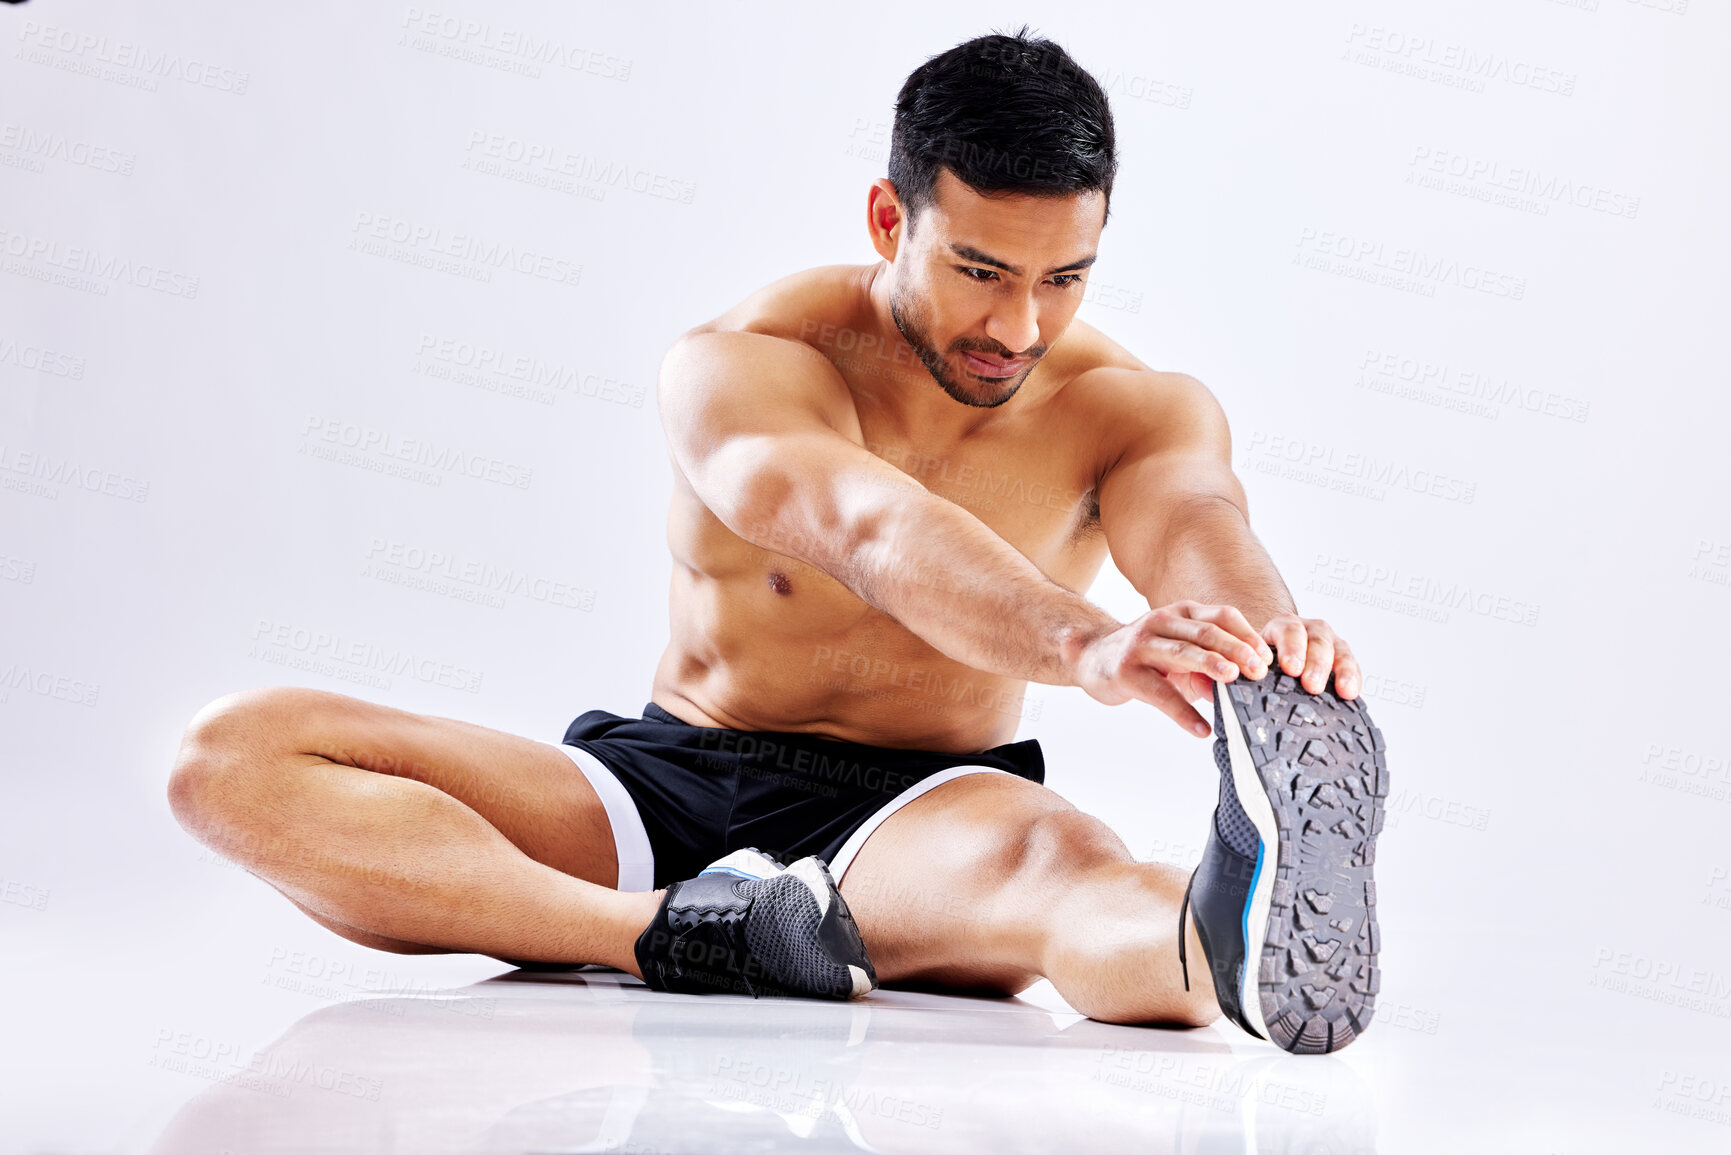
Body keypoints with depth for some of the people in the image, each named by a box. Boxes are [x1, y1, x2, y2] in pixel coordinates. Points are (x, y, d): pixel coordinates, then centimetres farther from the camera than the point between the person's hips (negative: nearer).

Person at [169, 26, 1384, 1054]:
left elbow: (1200, 524, -26)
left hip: (917, 814, -1)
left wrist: (1268, 640, -53)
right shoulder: (738, 366, -11)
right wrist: (1087, 645, -54)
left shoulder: (1131, 407, -2)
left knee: (1055, 852, -41)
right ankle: (683, 932, -40)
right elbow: (870, 531, -33)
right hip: (670, 782, 2)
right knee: (236, 753, -21)